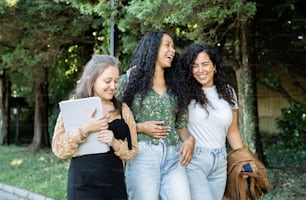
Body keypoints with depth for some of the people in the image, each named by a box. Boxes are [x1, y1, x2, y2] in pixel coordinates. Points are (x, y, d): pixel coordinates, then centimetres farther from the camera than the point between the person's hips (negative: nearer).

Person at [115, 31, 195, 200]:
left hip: (174, 156, 4)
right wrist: (140, 127, -10)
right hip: (142, 154, -4)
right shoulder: (130, 80, 3)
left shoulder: (174, 85, 16)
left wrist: (189, 140, -5)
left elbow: (181, 123, 15)